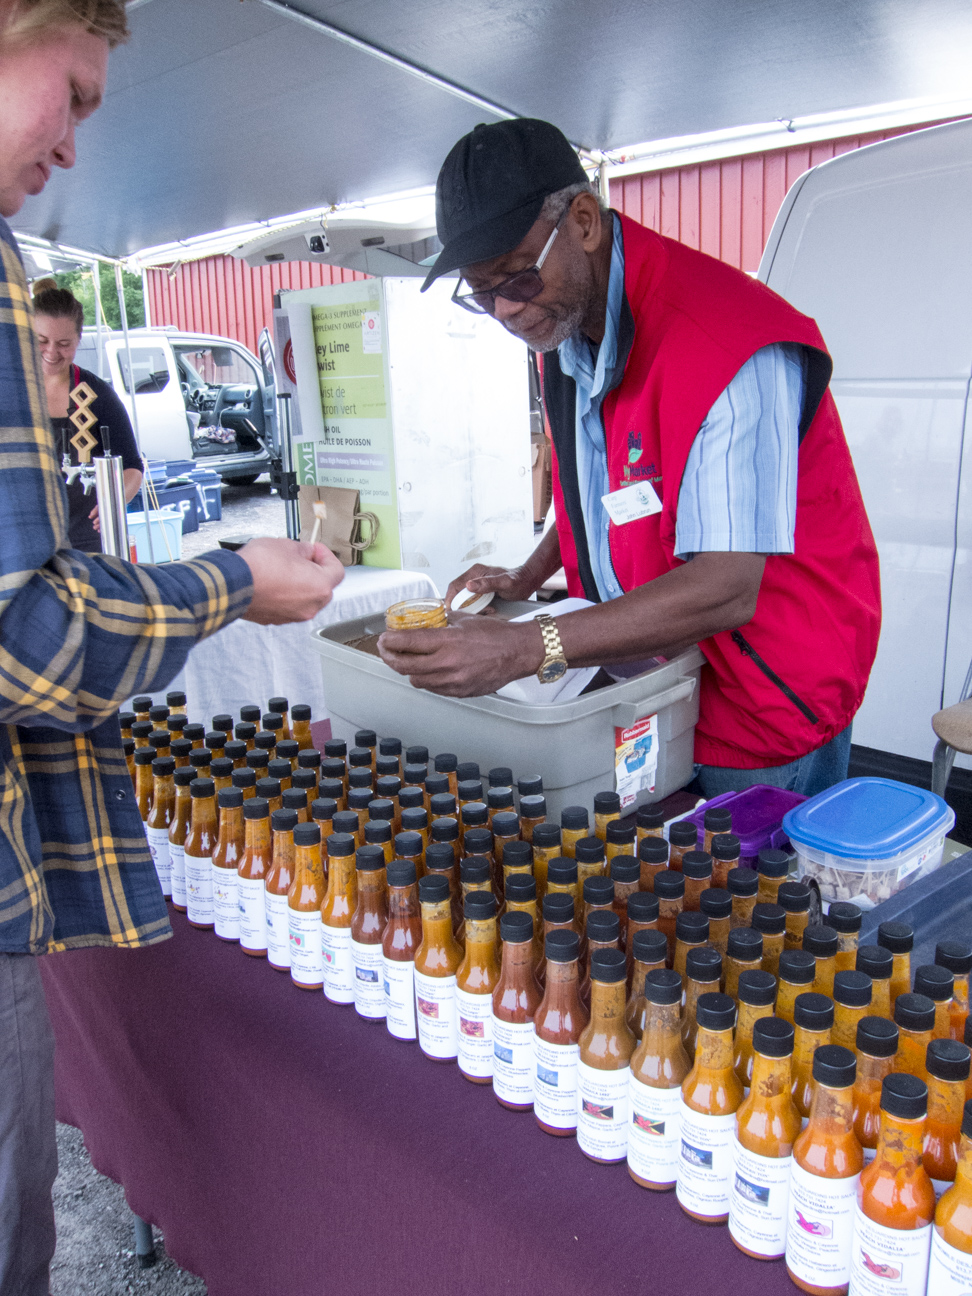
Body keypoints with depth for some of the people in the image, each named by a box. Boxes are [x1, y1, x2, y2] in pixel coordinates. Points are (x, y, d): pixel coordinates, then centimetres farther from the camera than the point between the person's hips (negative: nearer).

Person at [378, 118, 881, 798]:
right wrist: (528, 577, 6)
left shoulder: (732, 347, -27)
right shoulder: (564, 323, 3)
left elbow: (724, 591, -33)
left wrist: (526, 649, -40)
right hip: (645, 684, 7)